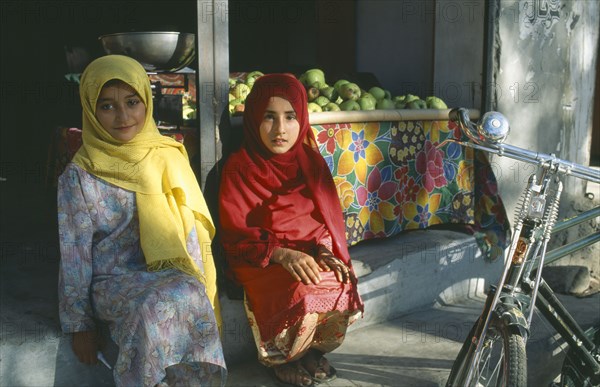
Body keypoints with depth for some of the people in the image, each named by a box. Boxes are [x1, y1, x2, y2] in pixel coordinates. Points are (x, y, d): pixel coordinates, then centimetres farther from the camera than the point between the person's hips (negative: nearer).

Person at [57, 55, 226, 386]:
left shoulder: (168, 157, 8)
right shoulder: (79, 176, -3)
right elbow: (74, 256, -1)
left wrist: (197, 285, 8)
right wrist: (80, 324, -1)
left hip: (175, 277, 3)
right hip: (115, 283, -3)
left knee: (189, 296, -31)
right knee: (167, 302, -35)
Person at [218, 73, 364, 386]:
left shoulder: (310, 161, 6)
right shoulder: (239, 167, -7)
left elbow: (327, 218, 9)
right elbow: (235, 235, -9)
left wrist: (324, 250, -13)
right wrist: (281, 253, -25)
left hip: (310, 256, 4)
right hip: (261, 262, -4)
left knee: (341, 289, -27)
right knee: (302, 295, -33)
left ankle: (313, 349, 7)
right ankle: (277, 358, 2)